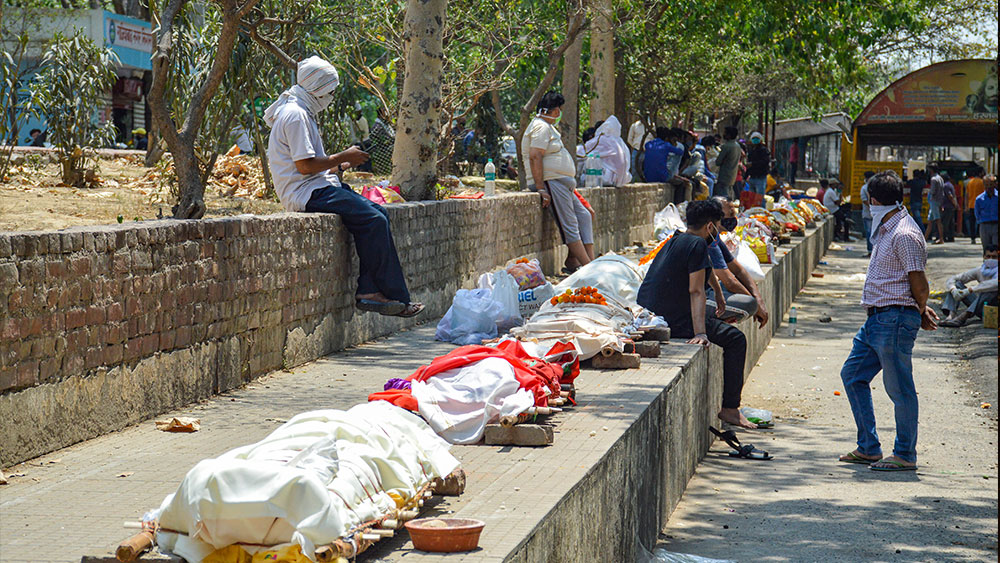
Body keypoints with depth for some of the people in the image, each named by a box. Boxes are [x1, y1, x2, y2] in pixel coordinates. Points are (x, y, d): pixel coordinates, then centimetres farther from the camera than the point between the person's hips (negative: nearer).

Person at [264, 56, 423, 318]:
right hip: (307, 193, -11)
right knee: (375, 221, -20)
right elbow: (305, 166, -20)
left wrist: (340, 164, 13)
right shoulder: (295, 114, -13)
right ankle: (396, 297, -13)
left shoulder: (302, 112, 21)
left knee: (378, 214, -1)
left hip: (319, 188, 11)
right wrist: (343, 157, -10)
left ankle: (367, 290, -10)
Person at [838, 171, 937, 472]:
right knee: (853, 375, 14)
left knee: (899, 388, -2)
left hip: (895, 320, -11)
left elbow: (919, 285, -17)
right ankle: (869, 448, 21)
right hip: (876, 319, 11)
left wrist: (920, 313, -1)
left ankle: (905, 455, 9)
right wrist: (921, 311, 16)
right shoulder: (885, 230, 16)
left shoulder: (905, 235, -17)